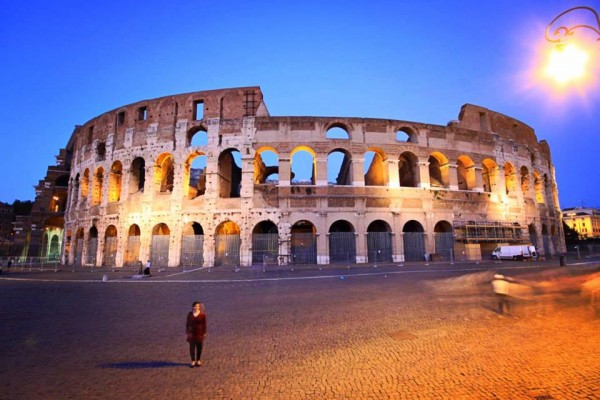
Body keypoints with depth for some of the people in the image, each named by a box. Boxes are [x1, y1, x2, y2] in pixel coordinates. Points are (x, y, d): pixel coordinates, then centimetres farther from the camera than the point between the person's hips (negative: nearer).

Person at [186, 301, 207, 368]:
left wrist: (204, 333, -4)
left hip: (200, 333, -1)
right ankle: (193, 361, 18)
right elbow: (187, 323, 4)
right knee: (192, 347, 5)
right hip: (192, 333, 2)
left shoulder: (202, 314, -9)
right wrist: (187, 332, 2)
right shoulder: (190, 314, -2)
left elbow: (204, 324, -5)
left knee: (199, 347, 8)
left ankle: (198, 360, 24)